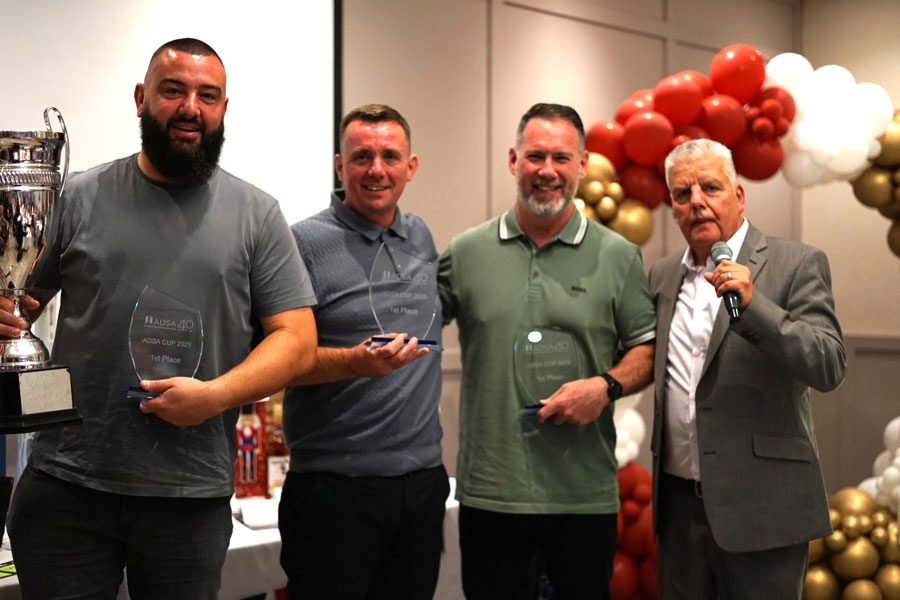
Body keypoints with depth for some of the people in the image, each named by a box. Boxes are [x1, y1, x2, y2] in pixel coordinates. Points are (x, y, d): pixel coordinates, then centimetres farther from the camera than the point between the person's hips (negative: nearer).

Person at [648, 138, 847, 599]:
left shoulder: (795, 264, -4)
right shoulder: (662, 276, 12)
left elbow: (829, 367, -15)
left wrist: (751, 305, -25)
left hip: (759, 507, -4)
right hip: (679, 503, 5)